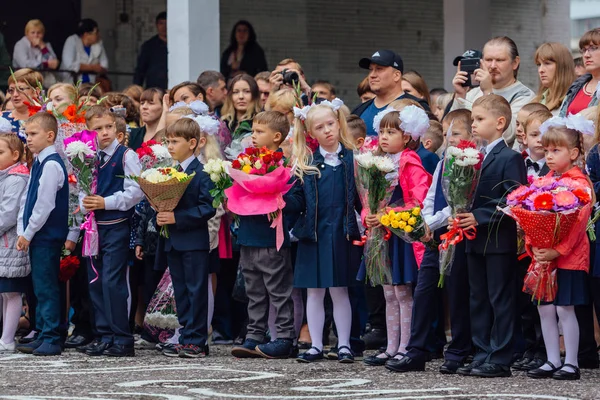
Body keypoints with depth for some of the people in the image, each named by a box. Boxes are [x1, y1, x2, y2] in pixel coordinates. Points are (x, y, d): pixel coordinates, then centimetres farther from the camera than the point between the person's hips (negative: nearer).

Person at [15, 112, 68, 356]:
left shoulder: (51, 165, -16)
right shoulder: (37, 164, 14)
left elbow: (45, 204, -19)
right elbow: (27, 199, 16)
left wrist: (28, 233, -13)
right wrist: (22, 231, 7)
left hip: (47, 235, -9)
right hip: (35, 236, 9)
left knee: (47, 287, -7)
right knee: (40, 287, 13)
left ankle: (51, 340, -3)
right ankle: (43, 335, 20)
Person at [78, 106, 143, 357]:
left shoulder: (126, 156, -6)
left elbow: (136, 191, -13)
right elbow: (81, 188, 17)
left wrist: (106, 203, -16)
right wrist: (84, 203, -4)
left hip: (116, 226, -7)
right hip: (94, 226, 7)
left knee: (112, 281, -10)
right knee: (95, 283, 9)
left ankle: (122, 340, -5)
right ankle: (104, 336, 17)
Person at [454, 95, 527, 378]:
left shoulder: (510, 158, -11)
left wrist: (479, 217, -22)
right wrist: (459, 215, -1)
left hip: (499, 240, -8)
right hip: (475, 241, 8)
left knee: (501, 299, -2)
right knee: (478, 299, 11)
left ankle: (500, 360, 1)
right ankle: (483, 355, 18)